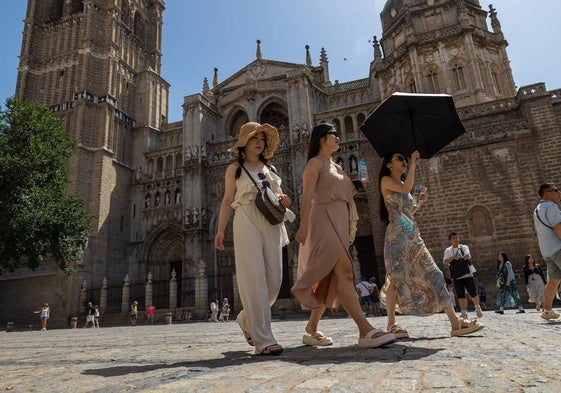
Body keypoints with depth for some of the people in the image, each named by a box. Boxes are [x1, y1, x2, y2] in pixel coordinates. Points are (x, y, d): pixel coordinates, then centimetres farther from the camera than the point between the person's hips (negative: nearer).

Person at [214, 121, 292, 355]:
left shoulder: (270, 169, 22)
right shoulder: (235, 169, 10)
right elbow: (227, 201, 4)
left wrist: (284, 200, 1)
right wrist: (220, 230, -6)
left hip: (271, 224, 5)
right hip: (247, 223, -5)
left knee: (274, 280, 2)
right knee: (254, 279, -9)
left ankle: (247, 318, 26)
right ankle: (263, 339, -8)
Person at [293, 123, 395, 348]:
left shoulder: (336, 167, 26)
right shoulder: (316, 162, 2)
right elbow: (307, 196, -10)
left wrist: (357, 187, 12)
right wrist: (303, 226, -19)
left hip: (340, 222, 9)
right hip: (324, 219, -9)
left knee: (330, 279, 5)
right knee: (344, 271, -21)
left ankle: (311, 330, 14)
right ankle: (366, 331, -26)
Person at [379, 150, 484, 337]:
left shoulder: (403, 185, 25)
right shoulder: (385, 181, 3)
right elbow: (406, 189, -16)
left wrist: (418, 203, 14)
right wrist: (413, 164, -13)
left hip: (413, 235, 8)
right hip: (397, 234, -8)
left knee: (434, 275, -2)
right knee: (396, 278, -10)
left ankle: (455, 322, -3)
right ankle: (391, 324, -1)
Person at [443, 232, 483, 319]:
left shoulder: (464, 247, 3)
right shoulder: (448, 250, 7)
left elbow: (468, 255, -17)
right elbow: (445, 262, -4)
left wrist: (464, 256, -37)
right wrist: (453, 257, -19)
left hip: (467, 274, -1)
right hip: (456, 277, 1)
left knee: (473, 293, 3)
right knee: (460, 295, 0)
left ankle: (477, 307, 29)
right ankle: (464, 313, 7)